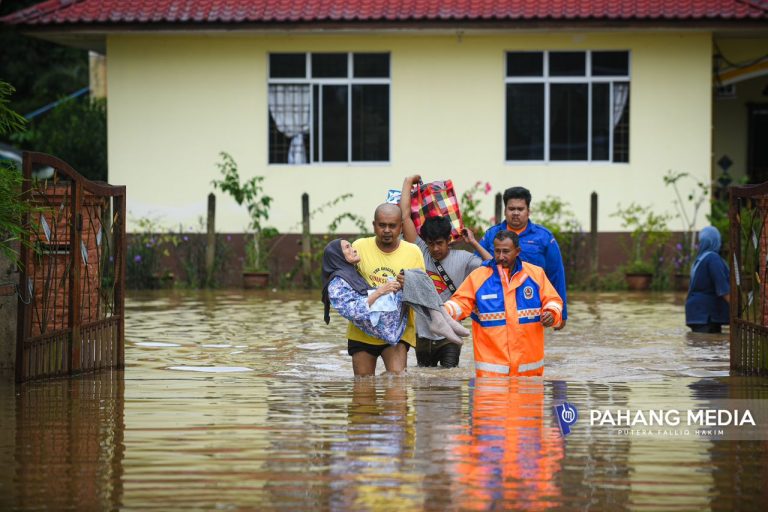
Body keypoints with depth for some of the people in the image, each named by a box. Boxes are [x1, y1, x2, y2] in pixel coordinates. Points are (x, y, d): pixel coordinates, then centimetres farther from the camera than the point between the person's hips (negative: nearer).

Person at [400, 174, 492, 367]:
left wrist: (474, 243, -5)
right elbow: (405, 215, -4)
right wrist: (409, 182, 2)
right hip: (423, 334, 2)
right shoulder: (419, 252, -1)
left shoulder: (462, 259, -2)